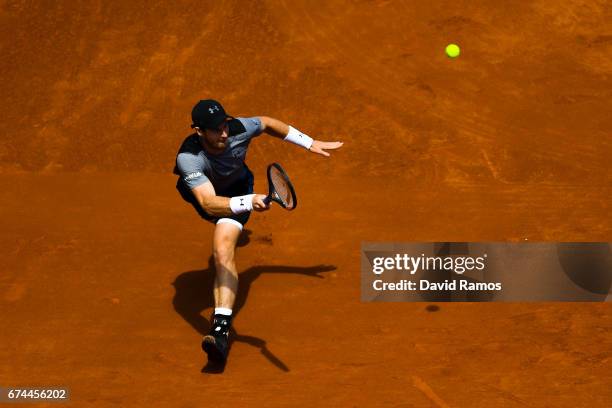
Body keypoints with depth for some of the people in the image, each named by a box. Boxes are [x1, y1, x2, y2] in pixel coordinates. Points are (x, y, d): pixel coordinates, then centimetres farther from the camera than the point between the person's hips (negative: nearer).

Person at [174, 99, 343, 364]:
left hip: (237, 188, -1)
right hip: (199, 192, 1)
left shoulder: (239, 129, -34)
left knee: (223, 250, -26)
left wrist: (310, 143, -1)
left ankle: (221, 329, -39)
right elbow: (209, 203, -55)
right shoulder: (188, 158, -42)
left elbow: (268, 123, -8)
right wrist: (249, 202, -71)